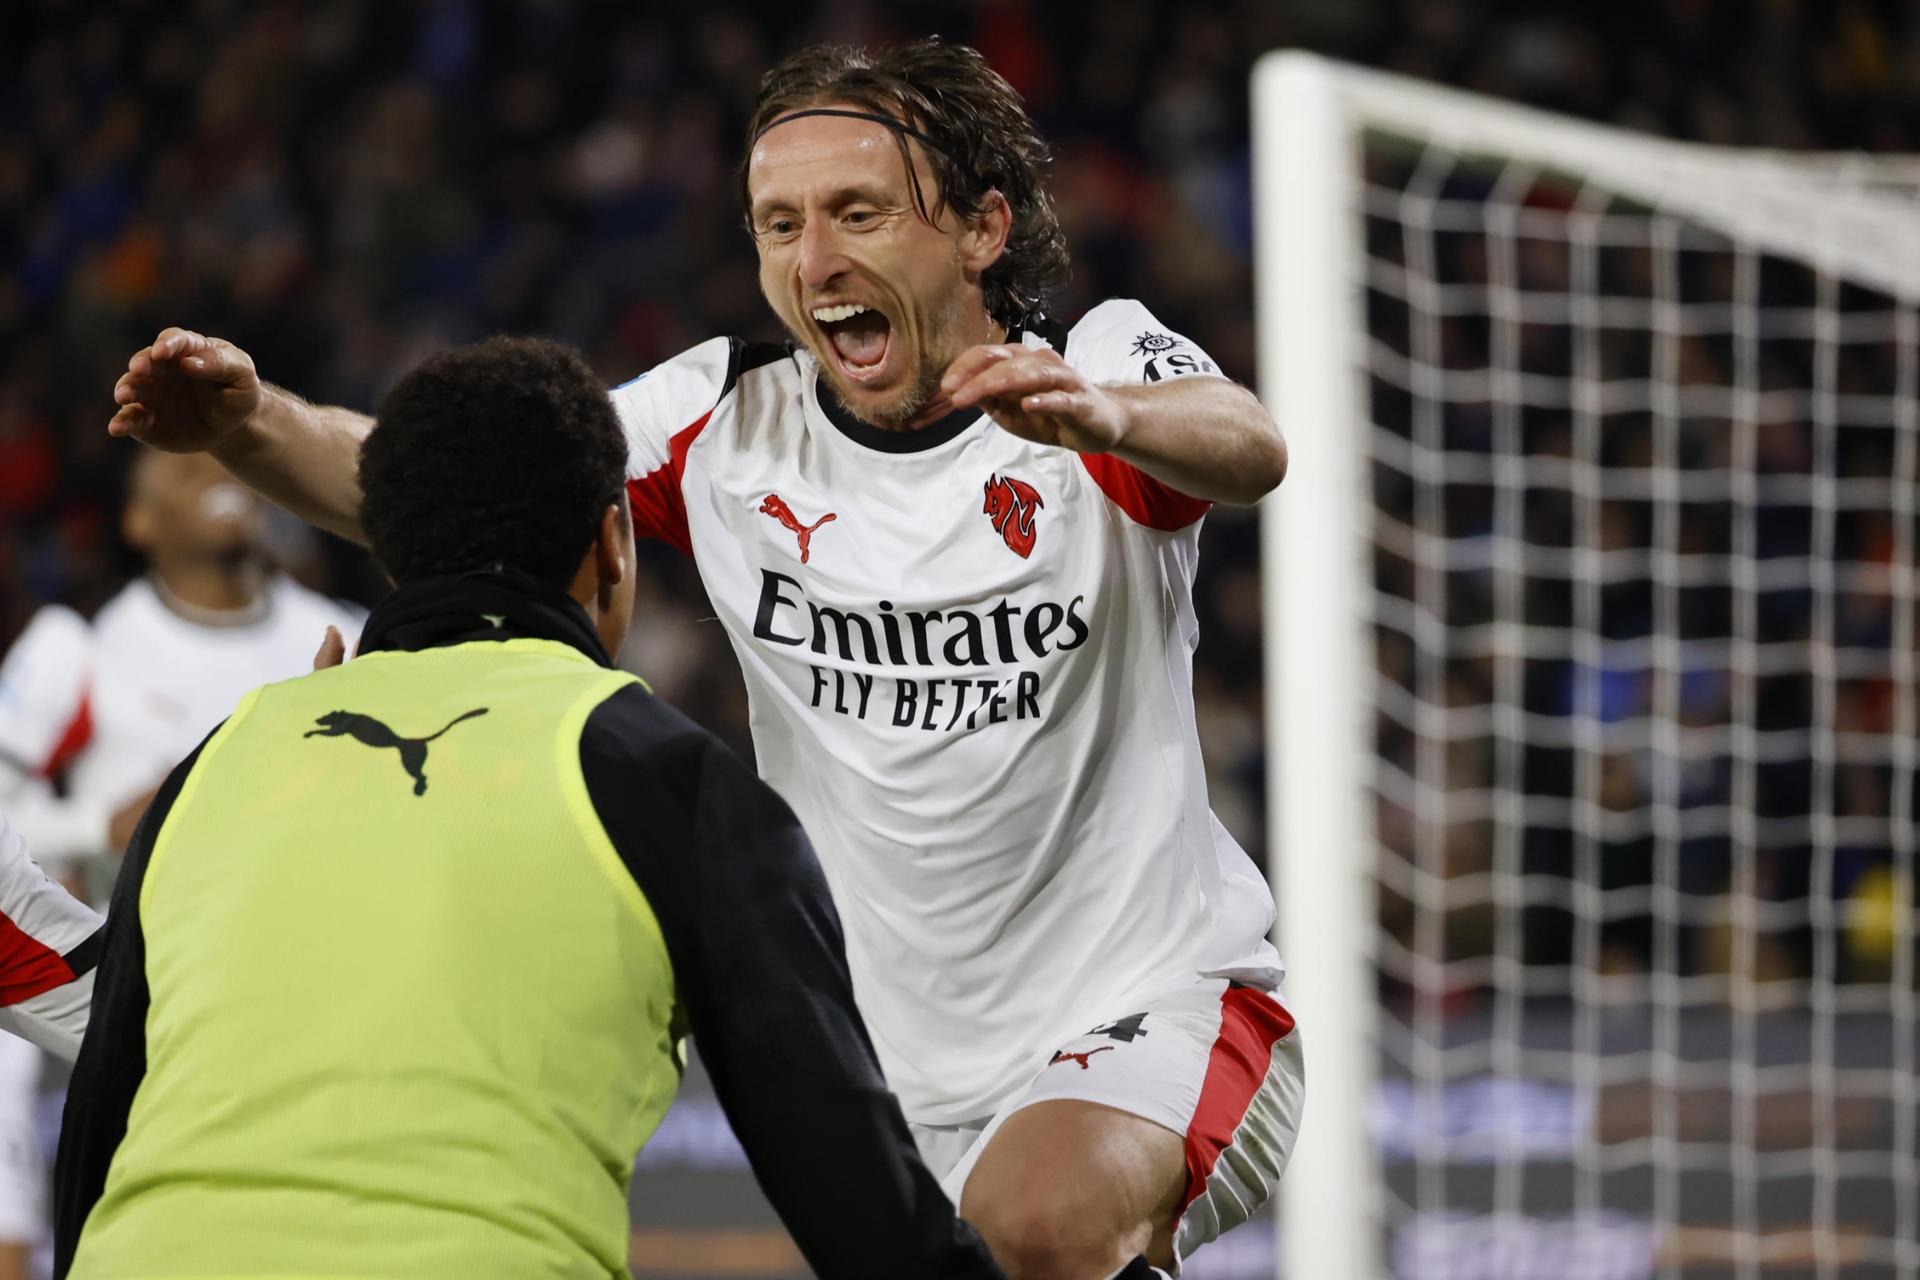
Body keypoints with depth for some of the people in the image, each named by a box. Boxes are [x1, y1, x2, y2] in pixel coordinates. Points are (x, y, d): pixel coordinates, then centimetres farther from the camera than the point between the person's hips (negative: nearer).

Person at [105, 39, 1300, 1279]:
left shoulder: (1103, 369, -10)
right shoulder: (726, 420, -1)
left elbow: (1246, 446, -32)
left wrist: (1100, 417, -56)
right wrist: (248, 422, -30)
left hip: (1160, 1004, -5)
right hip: (897, 1062, 5)